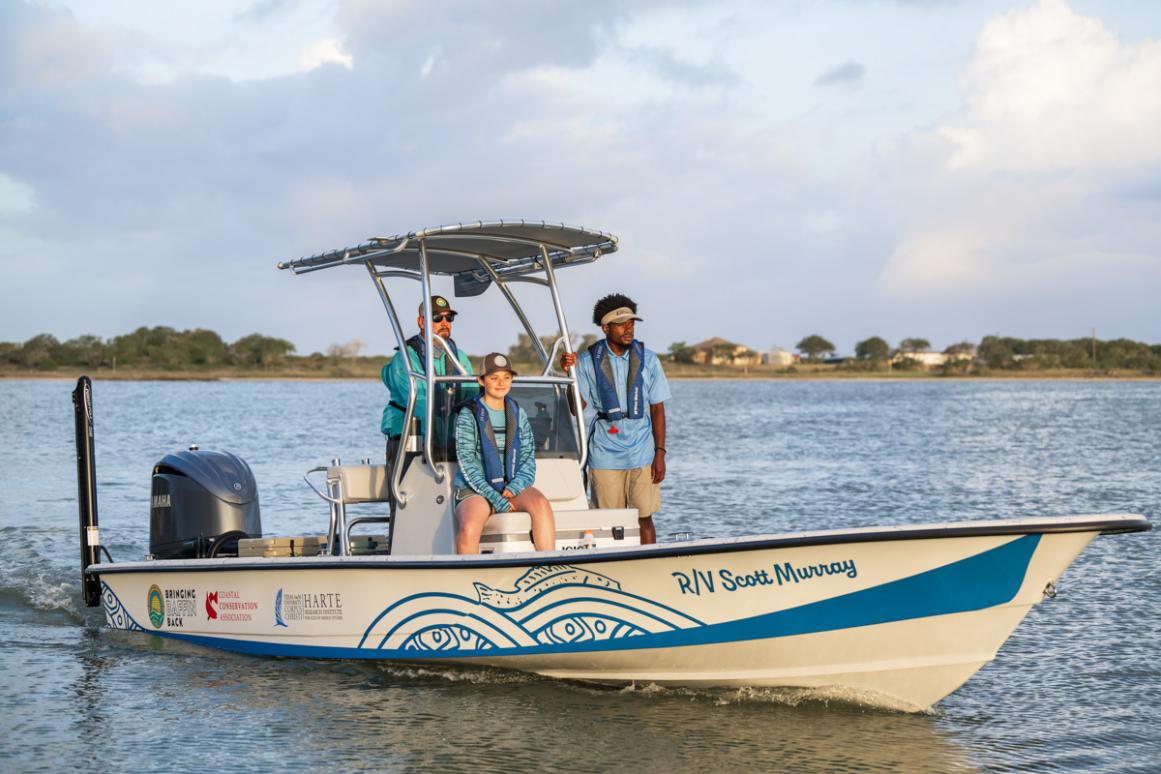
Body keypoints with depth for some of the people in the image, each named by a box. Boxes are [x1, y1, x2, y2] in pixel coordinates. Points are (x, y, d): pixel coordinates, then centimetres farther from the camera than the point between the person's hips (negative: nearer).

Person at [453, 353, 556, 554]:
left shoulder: (518, 414, 12)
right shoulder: (469, 415, -1)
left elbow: (528, 457, 10)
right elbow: (467, 463, -8)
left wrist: (513, 488, -10)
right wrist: (496, 499, -16)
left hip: (512, 487, 3)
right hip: (475, 490, -3)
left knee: (541, 503, -31)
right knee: (468, 530, -35)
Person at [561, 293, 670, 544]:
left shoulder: (647, 359, 3)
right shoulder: (588, 361, 0)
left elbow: (657, 409, 5)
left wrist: (660, 453, 0)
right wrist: (571, 373, -15)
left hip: (642, 455, 1)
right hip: (605, 455, -1)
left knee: (644, 519, 2)